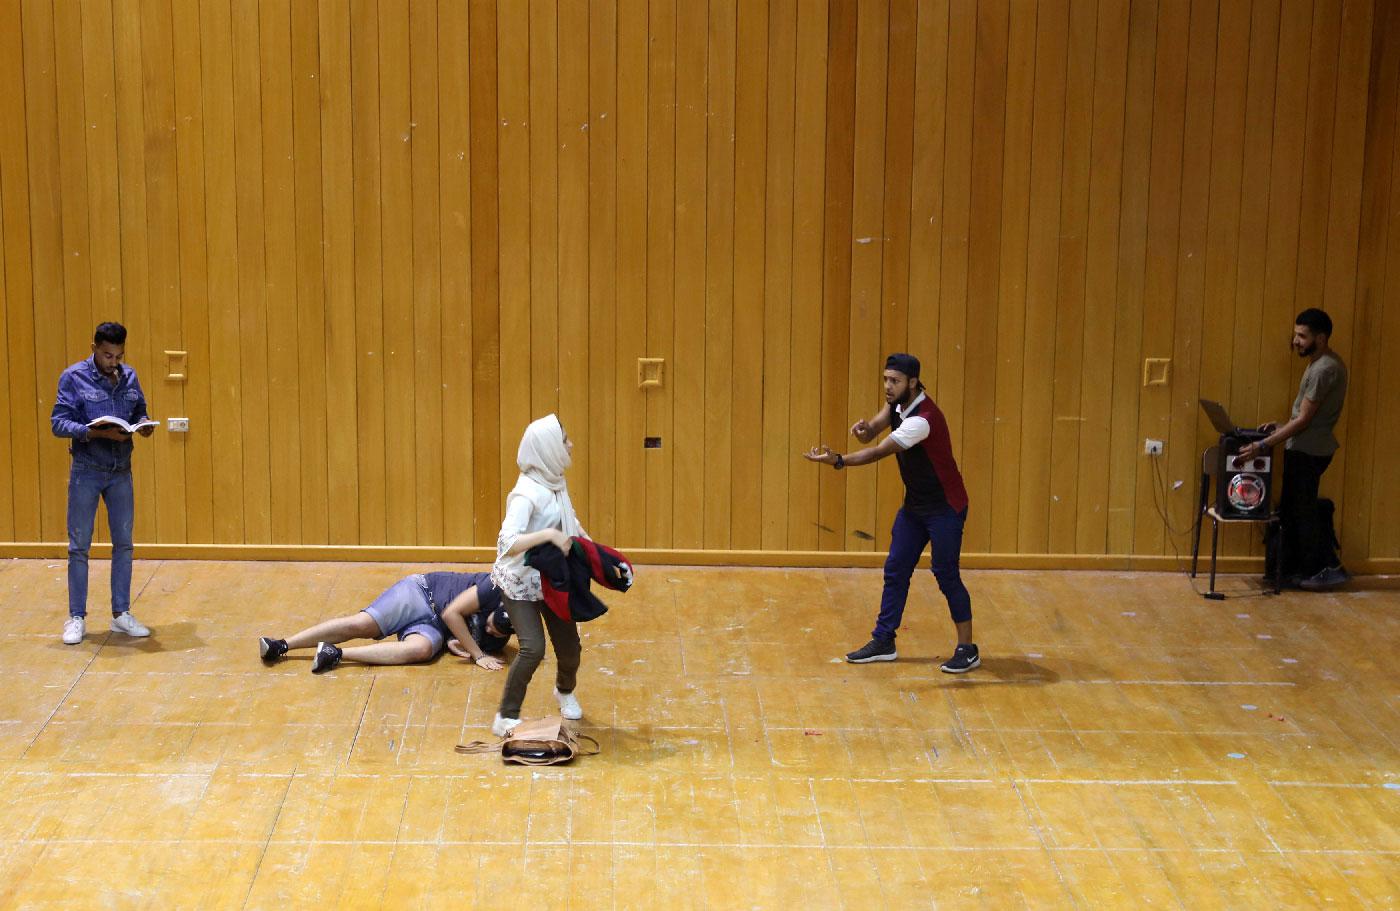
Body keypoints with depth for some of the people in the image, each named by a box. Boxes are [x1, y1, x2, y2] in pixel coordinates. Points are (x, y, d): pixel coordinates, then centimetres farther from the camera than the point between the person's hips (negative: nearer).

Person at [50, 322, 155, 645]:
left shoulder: (129, 377, 3)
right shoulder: (74, 377, -10)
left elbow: (139, 412, 15)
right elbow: (58, 423, -13)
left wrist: (143, 425, -10)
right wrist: (98, 433, -26)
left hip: (121, 470, 4)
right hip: (86, 471, -4)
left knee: (123, 542, 8)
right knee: (79, 545, 2)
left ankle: (121, 613, 18)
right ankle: (76, 618, 9)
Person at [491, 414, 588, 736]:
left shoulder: (556, 482, -1)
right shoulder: (528, 493, -28)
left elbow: (570, 521, 19)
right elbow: (507, 544, -37)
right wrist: (549, 535, -40)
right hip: (520, 581, -7)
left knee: (569, 647, 9)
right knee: (533, 648, -21)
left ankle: (565, 691, 44)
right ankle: (506, 719, -4)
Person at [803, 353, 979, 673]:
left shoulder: (922, 419, -29)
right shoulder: (898, 403, -2)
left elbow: (879, 452, -34)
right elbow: (874, 429, -5)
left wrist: (838, 461, -44)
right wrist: (864, 428, -30)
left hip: (945, 507, -9)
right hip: (915, 504, 9)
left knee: (946, 575, -5)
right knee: (895, 571, 8)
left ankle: (967, 649, 6)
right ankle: (883, 642, 16)